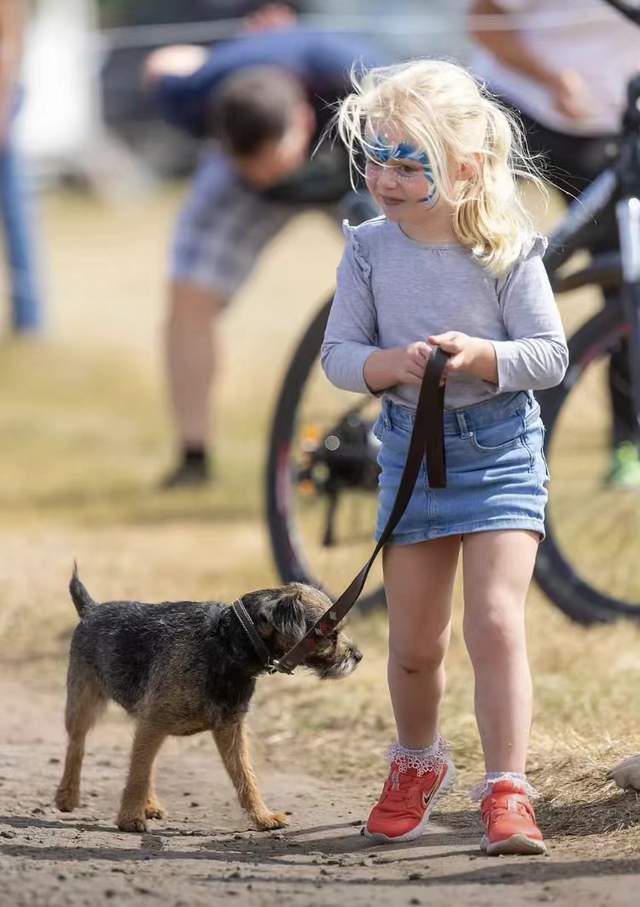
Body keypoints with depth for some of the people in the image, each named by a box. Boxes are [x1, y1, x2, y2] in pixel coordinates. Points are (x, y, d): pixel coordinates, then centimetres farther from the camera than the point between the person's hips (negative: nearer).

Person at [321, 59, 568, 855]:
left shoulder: (506, 251, -13)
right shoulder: (369, 250, -6)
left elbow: (550, 356, -11)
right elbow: (338, 354, -4)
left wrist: (479, 356, -29)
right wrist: (390, 364, -24)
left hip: (501, 449, -3)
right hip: (410, 447, 3)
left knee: (495, 623, -14)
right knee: (413, 642, 12)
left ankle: (507, 792, -7)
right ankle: (417, 763, 39)